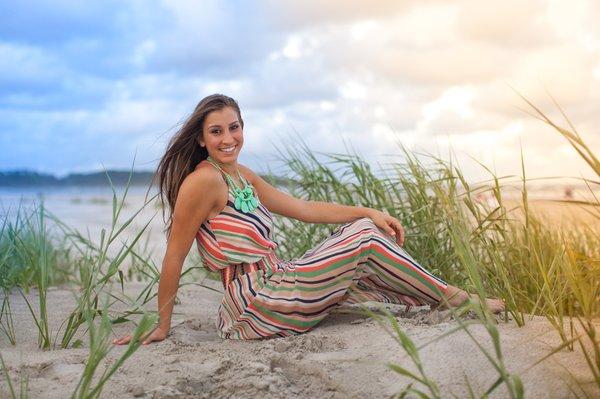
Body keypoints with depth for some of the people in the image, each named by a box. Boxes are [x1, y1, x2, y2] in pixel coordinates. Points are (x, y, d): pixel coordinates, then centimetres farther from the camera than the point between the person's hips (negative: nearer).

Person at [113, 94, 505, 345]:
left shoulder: (242, 176, 12)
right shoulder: (204, 181, -16)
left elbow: (304, 208, 12)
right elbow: (174, 256, -13)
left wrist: (370, 212, 5)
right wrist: (162, 327, -7)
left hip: (274, 282, 9)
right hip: (255, 304, -9)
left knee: (362, 228, 7)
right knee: (365, 240, -6)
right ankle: (454, 299, 9)